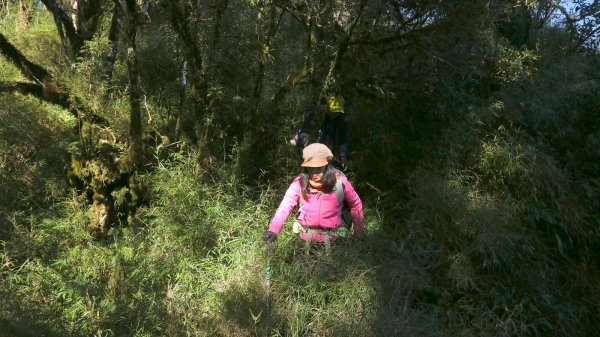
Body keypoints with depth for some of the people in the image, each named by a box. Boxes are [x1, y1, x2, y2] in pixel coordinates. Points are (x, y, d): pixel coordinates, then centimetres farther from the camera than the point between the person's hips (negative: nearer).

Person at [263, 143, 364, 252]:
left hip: (331, 238, 0)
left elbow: (356, 204, 2)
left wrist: (358, 228, 4)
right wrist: (273, 229, -29)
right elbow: (285, 205, -17)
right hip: (306, 237, 1)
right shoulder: (300, 183, -11)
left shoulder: (339, 181, -10)